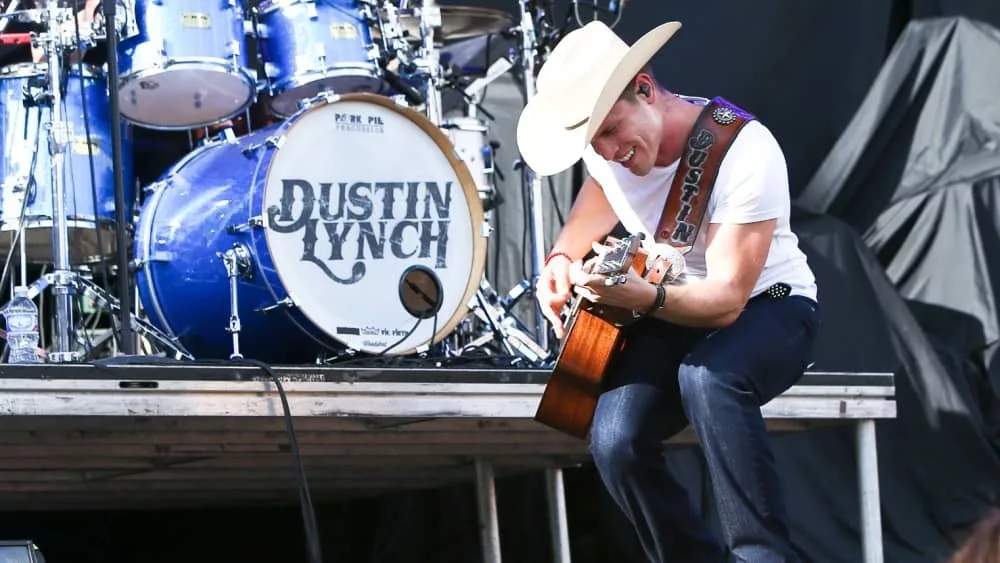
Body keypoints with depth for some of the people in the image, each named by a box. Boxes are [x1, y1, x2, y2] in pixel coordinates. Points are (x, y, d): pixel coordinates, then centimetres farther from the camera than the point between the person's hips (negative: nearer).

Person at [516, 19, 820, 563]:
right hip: (673, 314, 5)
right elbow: (588, 221, 16)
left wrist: (643, 297, -48)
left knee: (706, 376, -40)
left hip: (767, 307, -5)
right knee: (615, 444, -23)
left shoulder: (744, 151, -27)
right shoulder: (606, 152, -8)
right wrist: (562, 261, -7)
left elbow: (727, 299, -30)